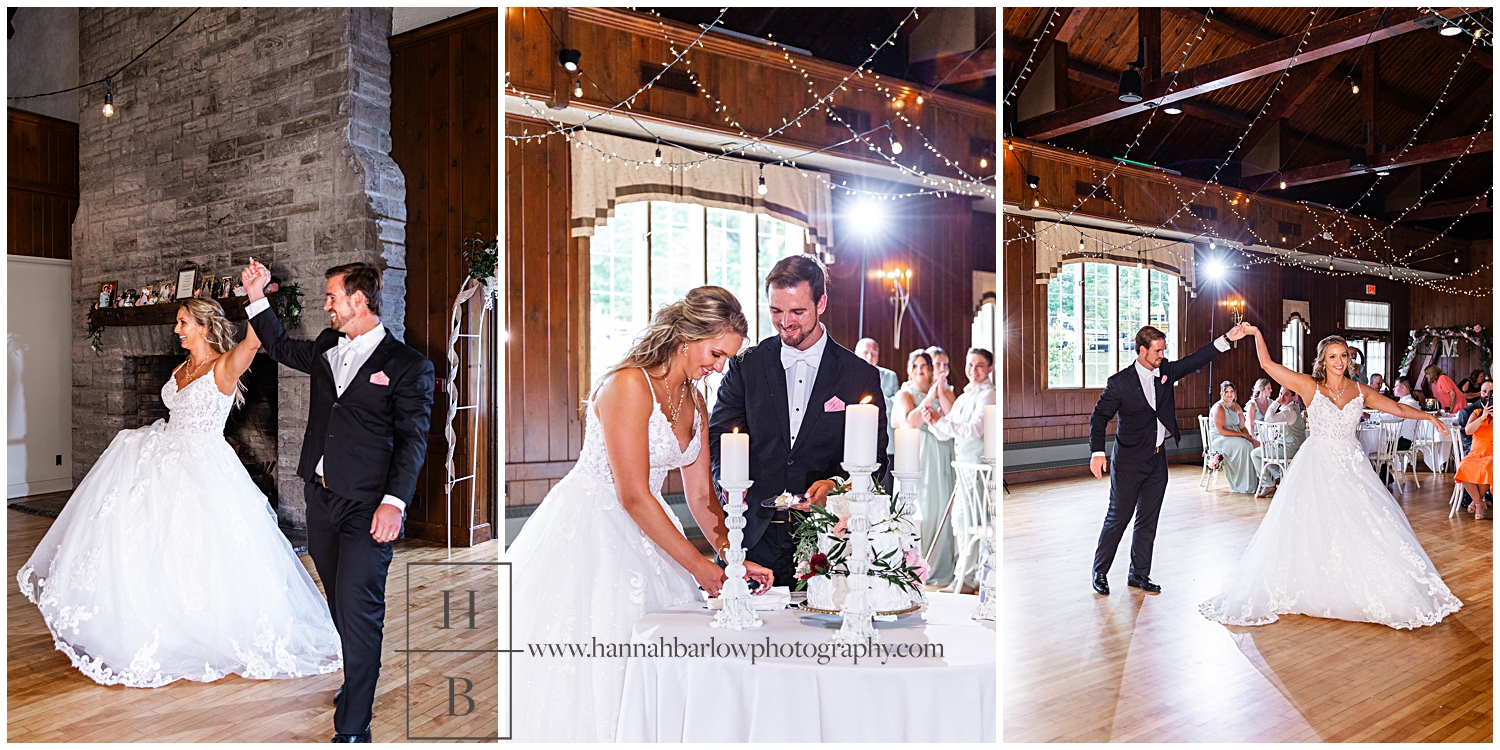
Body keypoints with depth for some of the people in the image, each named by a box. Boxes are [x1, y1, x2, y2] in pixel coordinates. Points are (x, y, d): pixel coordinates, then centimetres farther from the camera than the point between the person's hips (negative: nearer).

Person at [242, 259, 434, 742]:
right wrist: (257, 297, 24)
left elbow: (413, 440, -11)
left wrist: (394, 502, -20)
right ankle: (361, 680, 38)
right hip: (321, 495, 7)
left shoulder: (408, 365, -7)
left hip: (367, 505, -7)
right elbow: (281, 348, 33)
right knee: (342, 601, 18)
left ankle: (353, 727, -1)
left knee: (358, 608, -8)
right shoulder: (327, 348, 12)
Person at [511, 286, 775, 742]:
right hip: (585, 533, -8)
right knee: (582, 674, -2)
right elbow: (633, 496, -22)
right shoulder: (629, 385, -19)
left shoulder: (695, 404, 7)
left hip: (638, 535, 8)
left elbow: (701, 496, 9)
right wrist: (698, 565, -19)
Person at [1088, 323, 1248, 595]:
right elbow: (1099, 417, -11)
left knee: (1148, 520, 11)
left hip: (1158, 460, 6)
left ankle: (1139, 573, 21)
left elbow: (1196, 360, 0)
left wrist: (1226, 339, -13)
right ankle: (1100, 572, 13)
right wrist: (1097, 452, -22)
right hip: (1130, 461, -6)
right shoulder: (1119, 382, -12)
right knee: (1118, 517, 0)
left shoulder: (1165, 371, 3)